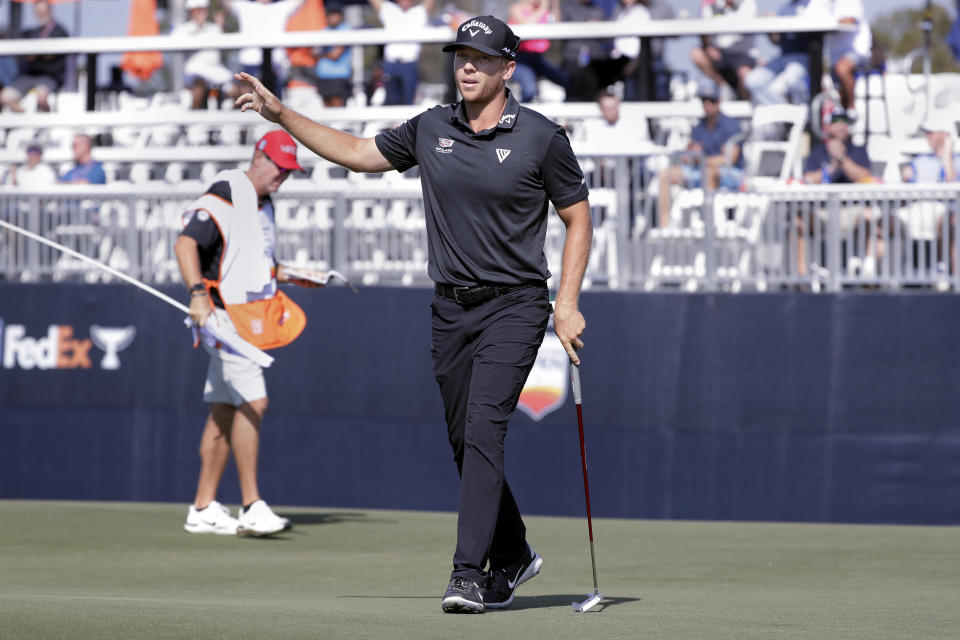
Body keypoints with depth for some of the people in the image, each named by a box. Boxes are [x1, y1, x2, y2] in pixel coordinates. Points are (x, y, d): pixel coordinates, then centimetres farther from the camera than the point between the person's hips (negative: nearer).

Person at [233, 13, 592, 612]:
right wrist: (281, 114, 10)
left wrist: (568, 302, -6)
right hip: (451, 309, 5)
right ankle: (513, 557, 27)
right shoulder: (430, 129, 6)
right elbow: (356, 152, 17)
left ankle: (470, 574, -21)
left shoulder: (542, 137, -6)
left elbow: (578, 218, 1)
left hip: (514, 305, -5)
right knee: (464, 441, 9)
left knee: (483, 429, -18)